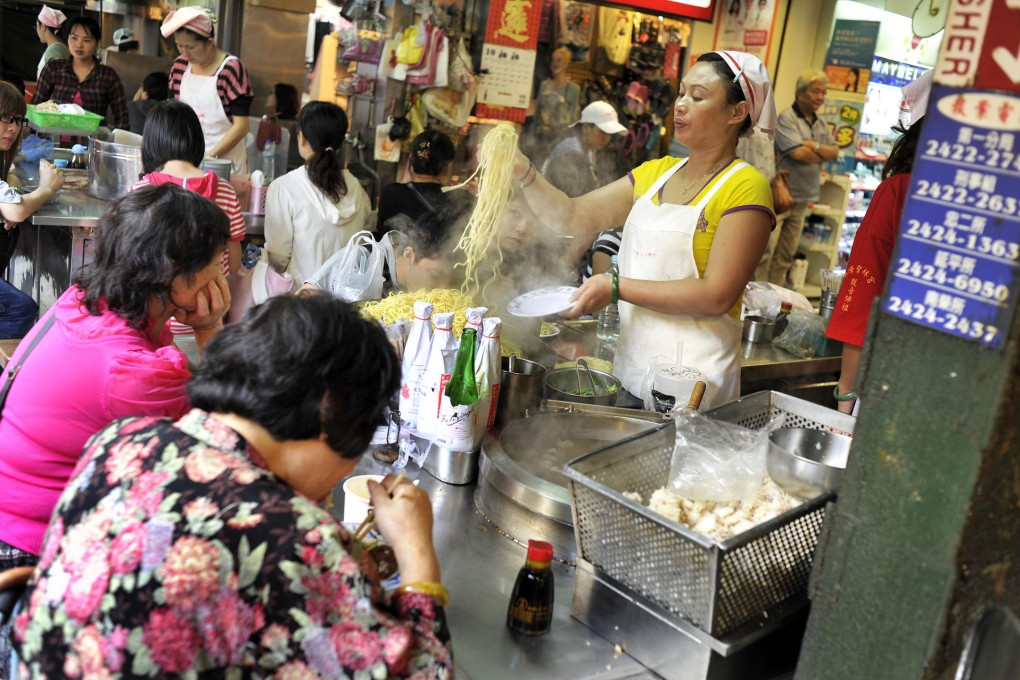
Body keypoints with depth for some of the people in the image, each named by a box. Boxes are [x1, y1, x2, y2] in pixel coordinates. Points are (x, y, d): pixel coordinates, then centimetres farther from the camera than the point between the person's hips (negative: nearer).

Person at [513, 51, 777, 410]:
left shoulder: (746, 188, -11)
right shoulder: (656, 173, 11)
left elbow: (716, 297, -18)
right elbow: (573, 215, 9)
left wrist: (616, 287, -19)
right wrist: (524, 173, -7)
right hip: (631, 364, 6)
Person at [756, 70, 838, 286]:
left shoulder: (820, 124, 16)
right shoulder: (787, 118, -9)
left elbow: (835, 152, 8)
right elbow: (799, 153, -18)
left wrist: (815, 147, -10)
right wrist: (824, 154, 0)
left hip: (802, 198, 8)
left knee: (786, 255, 10)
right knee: (765, 250, -7)